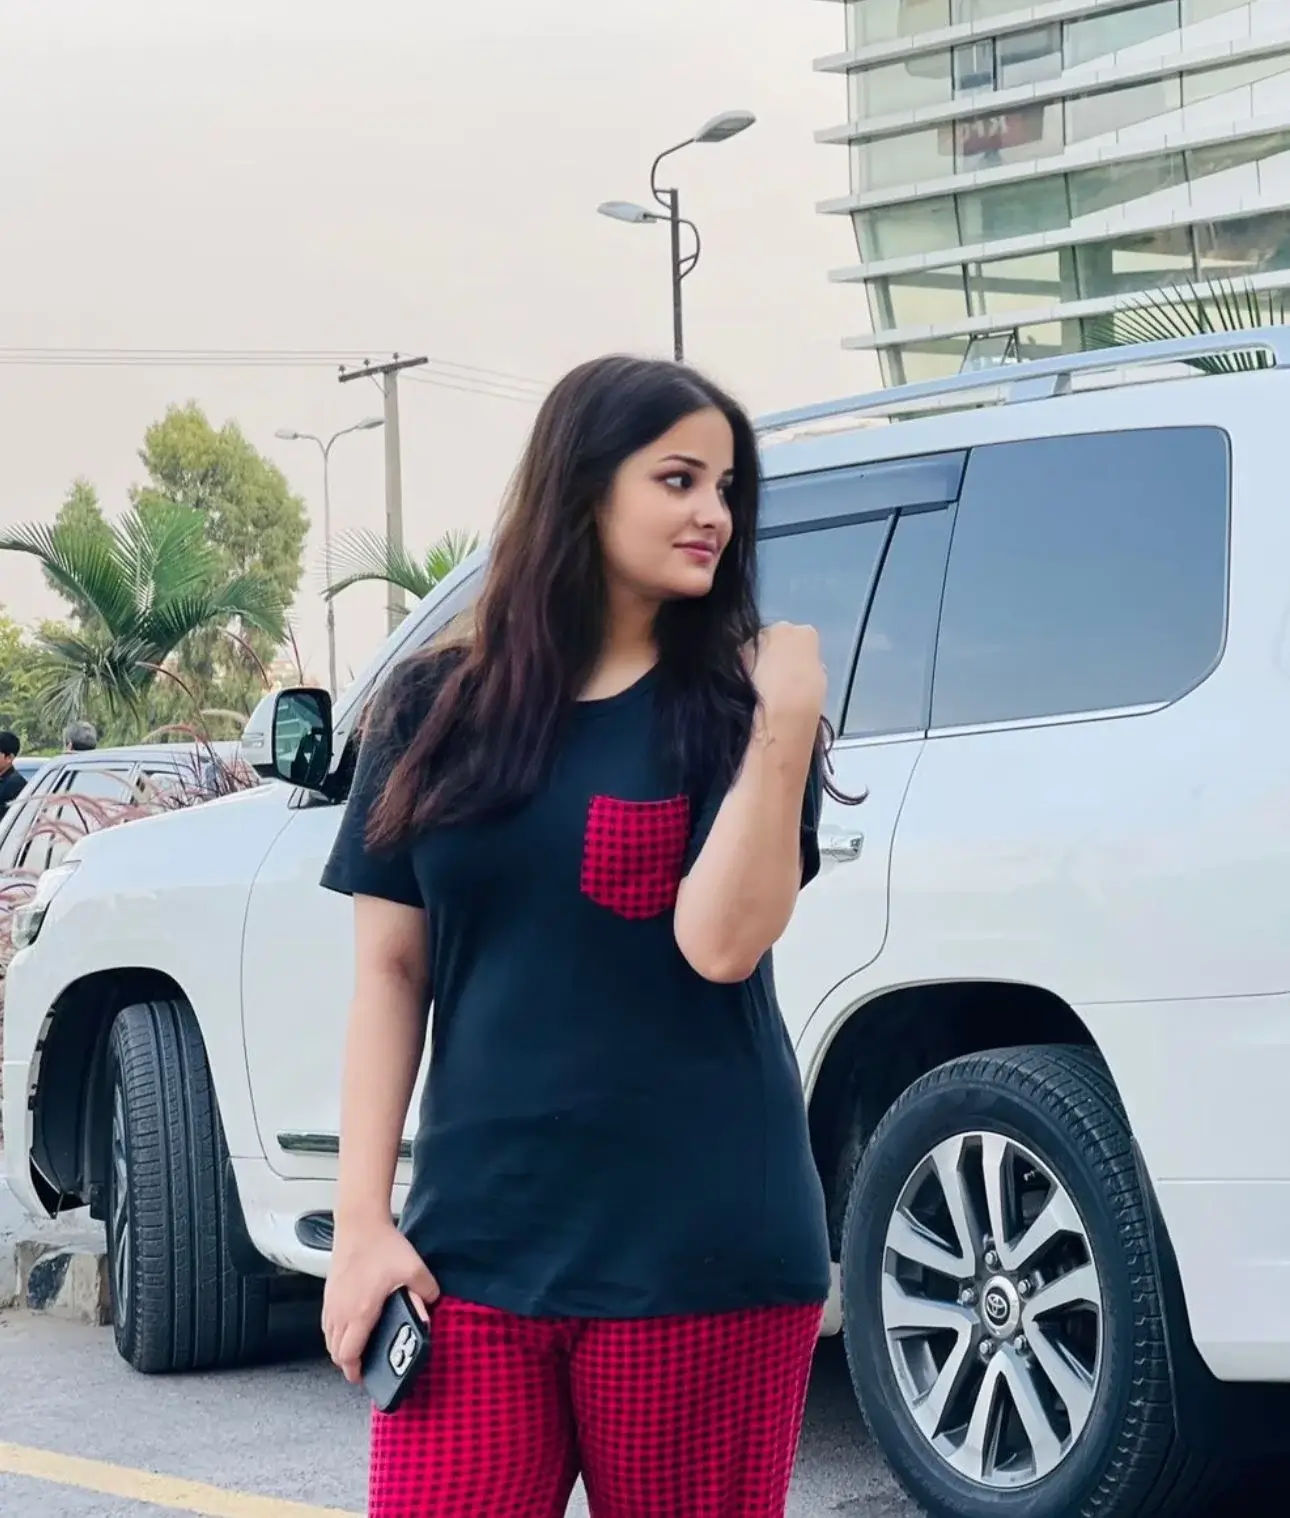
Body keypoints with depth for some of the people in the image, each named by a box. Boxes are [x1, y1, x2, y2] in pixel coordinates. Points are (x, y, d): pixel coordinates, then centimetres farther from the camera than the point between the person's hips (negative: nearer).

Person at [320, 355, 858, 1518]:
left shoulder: (735, 710, 1)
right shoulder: (435, 712, 6)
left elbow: (719, 943, -12)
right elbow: (390, 973, 6)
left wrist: (787, 724, -18)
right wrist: (363, 1221, 0)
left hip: (702, 1251, -1)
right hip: (474, 1245, 2)